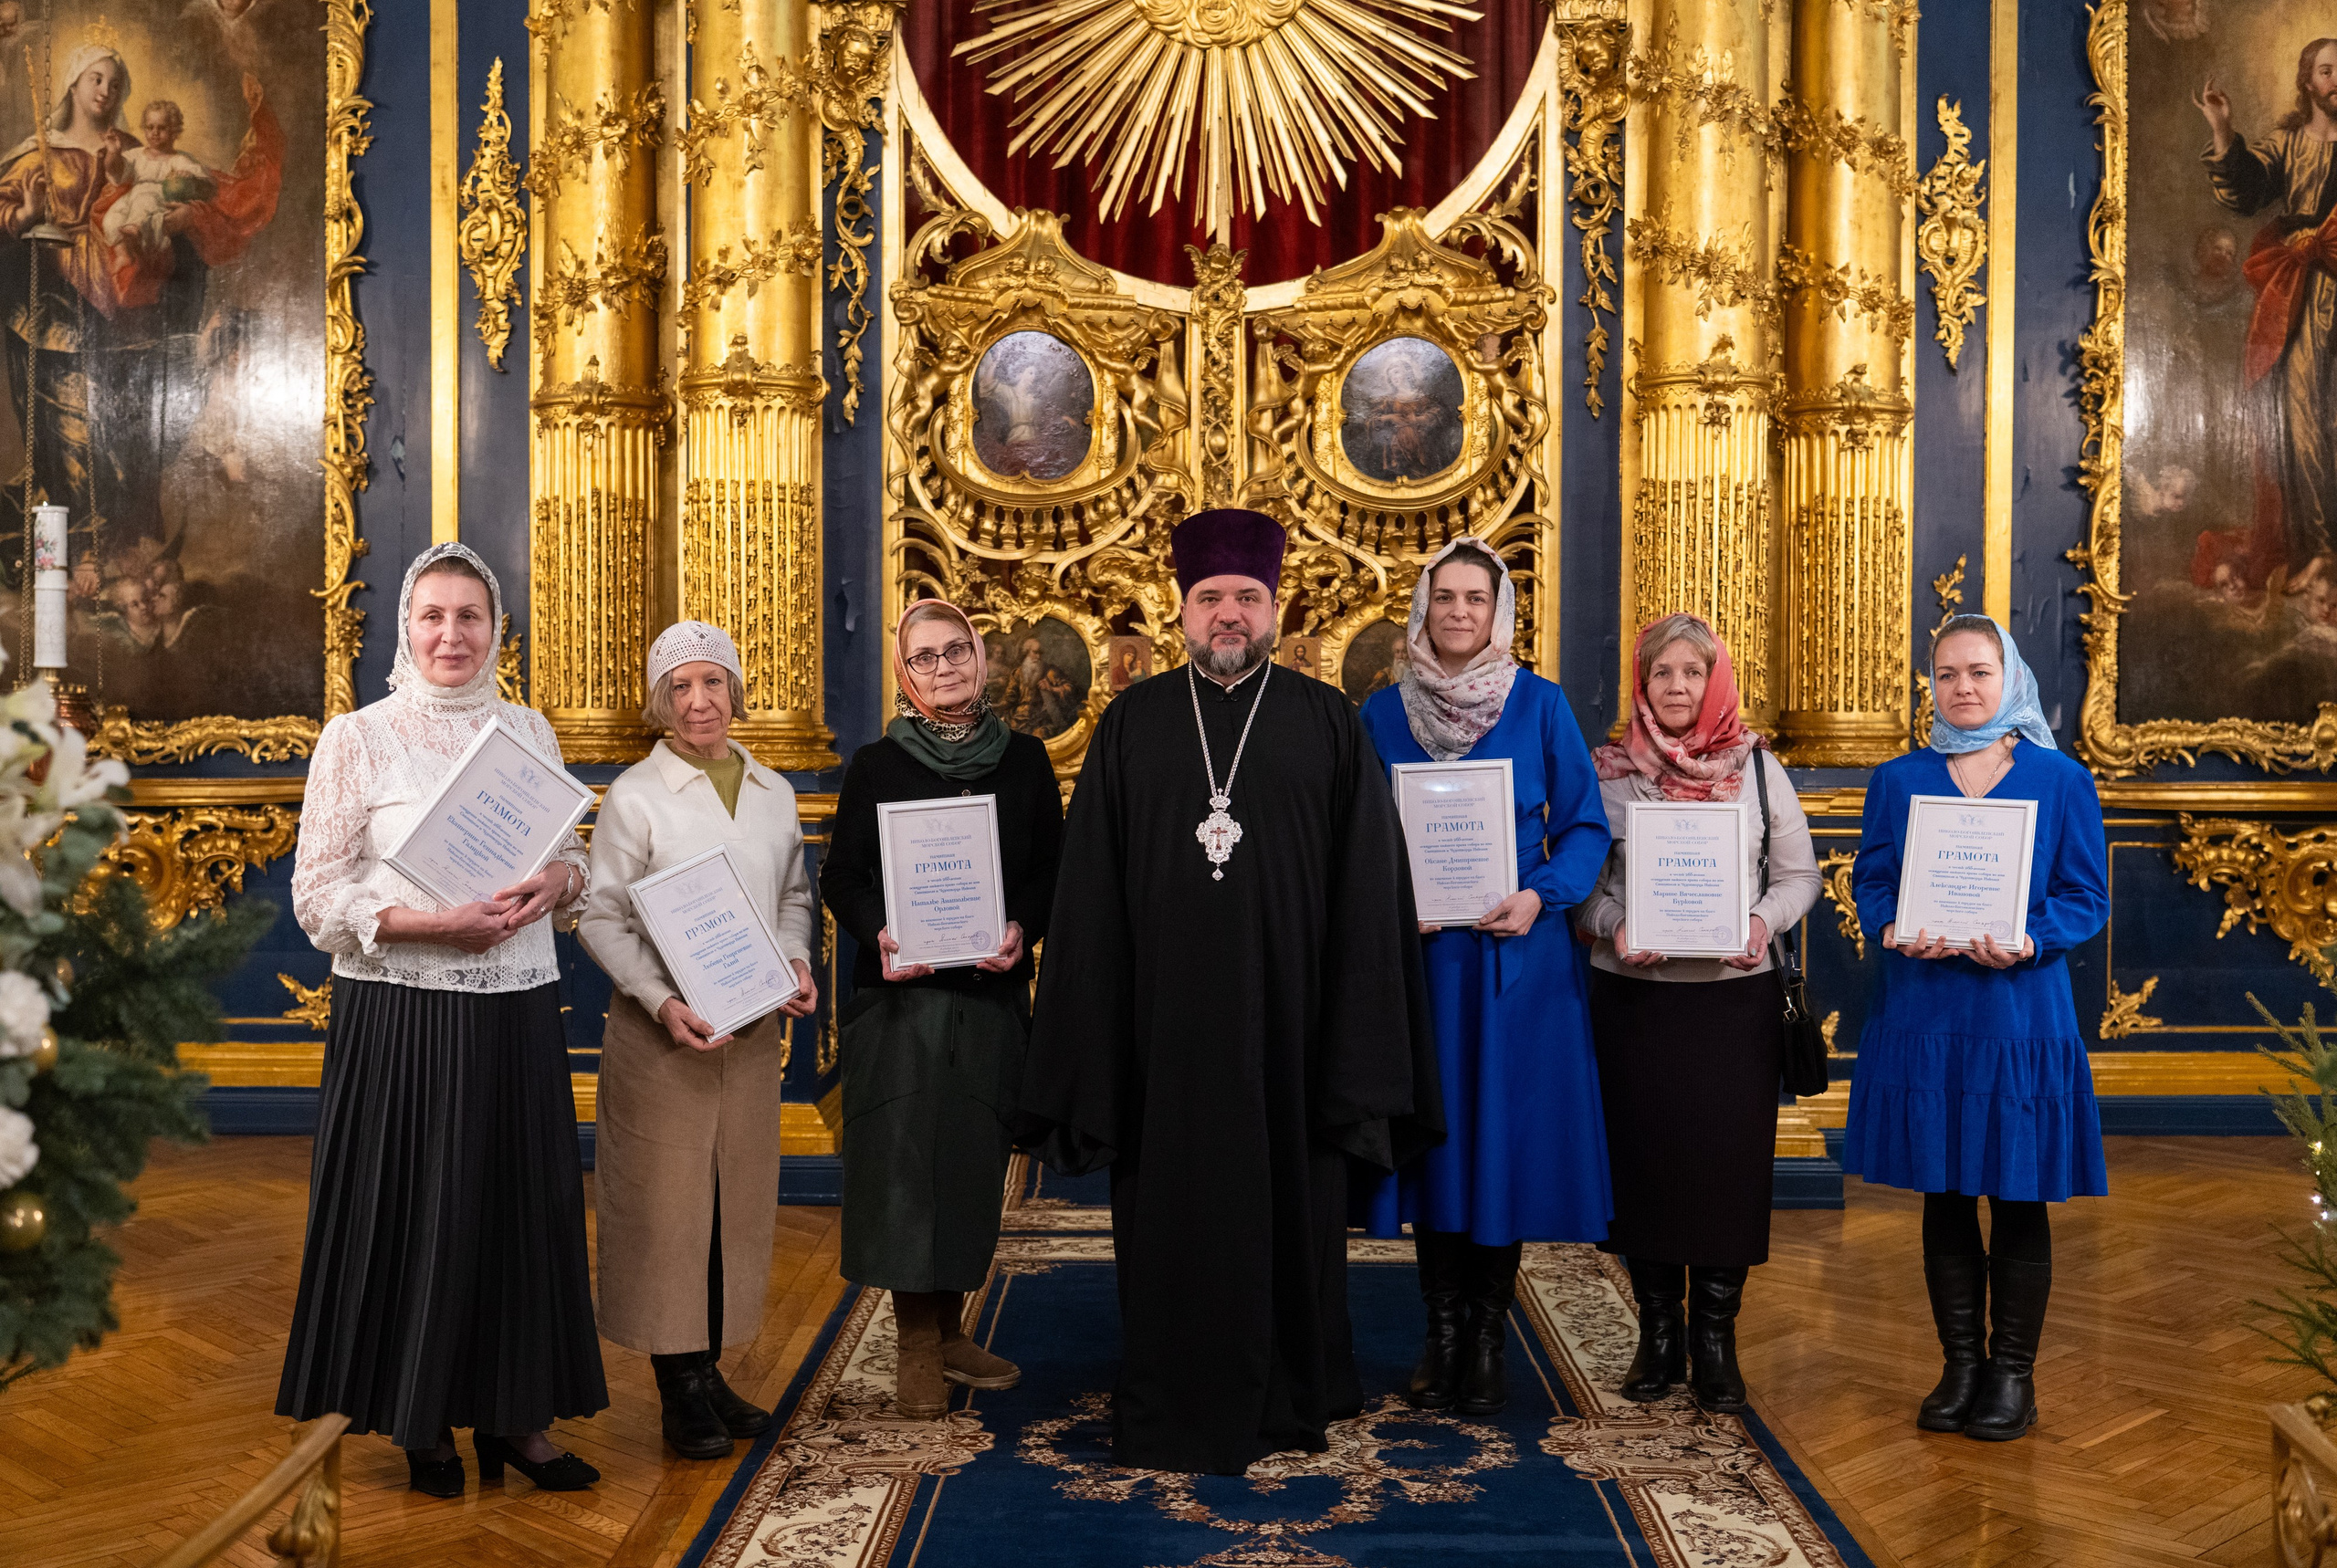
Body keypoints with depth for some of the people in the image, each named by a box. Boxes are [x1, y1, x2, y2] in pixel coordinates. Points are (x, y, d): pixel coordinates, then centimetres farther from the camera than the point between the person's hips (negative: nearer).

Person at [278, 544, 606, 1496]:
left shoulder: (528, 731, 9)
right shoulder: (358, 739, -2)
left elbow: (573, 859, 16)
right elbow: (318, 896, -6)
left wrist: (558, 883, -8)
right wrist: (437, 925, -19)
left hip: (517, 1010, 4)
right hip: (401, 1013, -3)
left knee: (522, 1206, 7)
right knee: (415, 1211, 4)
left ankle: (516, 1416, 21)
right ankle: (421, 1426, 21)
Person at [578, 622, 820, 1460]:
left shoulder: (773, 792, 8)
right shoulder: (633, 796, -6)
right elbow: (600, 918, -6)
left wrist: (796, 963, -1)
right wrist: (663, 1002, -18)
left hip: (753, 1022, 5)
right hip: (661, 1027, -5)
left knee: (738, 1195, 9)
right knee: (666, 1198, 0)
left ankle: (709, 1371, 22)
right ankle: (680, 1389, 12)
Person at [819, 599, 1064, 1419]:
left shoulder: (1025, 758, 8)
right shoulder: (876, 765, 3)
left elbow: (1054, 867, 7)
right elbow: (840, 875, 2)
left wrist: (1022, 927, -12)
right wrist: (877, 932, -17)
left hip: (993, 991, 2)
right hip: (900, 993, -2)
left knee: (975, 1159, 7)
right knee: (904, 1158, -3)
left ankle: (948, 1328, 22)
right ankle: (918, 1349, 7)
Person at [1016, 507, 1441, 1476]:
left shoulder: (1327, 725, 2)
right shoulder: (1132, 724, 5)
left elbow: (1368, 884, 0)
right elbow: (1090, 890, 4)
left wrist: (1359, 1043, -4)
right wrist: (1089, 1032, -1)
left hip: (1284, 1015, 0)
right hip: (1166, 1017, 1)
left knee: (1286, 1204, 10)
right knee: (1170, 1207, 8)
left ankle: (1290, 1394, 28)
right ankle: (1172, 1407, 24)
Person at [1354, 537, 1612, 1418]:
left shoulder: (1541, 706, 1)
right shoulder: (1384, 713, 5)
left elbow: (1585, 827, 1)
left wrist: (1541, 896, -15)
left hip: (1515, 955, -1)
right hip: (1416, 955, 1)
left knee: (1504, 1138, 2)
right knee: (1430, 1133, 5)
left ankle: (1487, 1343, 15)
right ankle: (1442, 1335, 19)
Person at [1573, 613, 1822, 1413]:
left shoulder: (1757, 767, 5)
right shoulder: (1608, 771, 3)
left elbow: (1800, 873, 8)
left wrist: (1764, 920, -11)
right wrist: (1614, 927, -14)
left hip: (1736, 995, 0)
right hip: (1634, 995, 0)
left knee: (1729, 1158, 1)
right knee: (1645, 1156, 4)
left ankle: (1715, 1337, 14)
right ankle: (1658, 1332, 18)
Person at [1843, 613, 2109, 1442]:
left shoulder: (2062, 781, 2)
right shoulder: (1898, 781, 7)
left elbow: (2087, 897, 1)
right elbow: (1869, 880, 7)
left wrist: (2029, 941, -17)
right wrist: (1895, 929, -14)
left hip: (2019, 1013, -2)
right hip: (1922, 1012, 2)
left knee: (2018, 1199, 4)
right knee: (1943, 1196, 9)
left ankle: (2012, 1374, 18)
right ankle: (1960, 1366, 21)